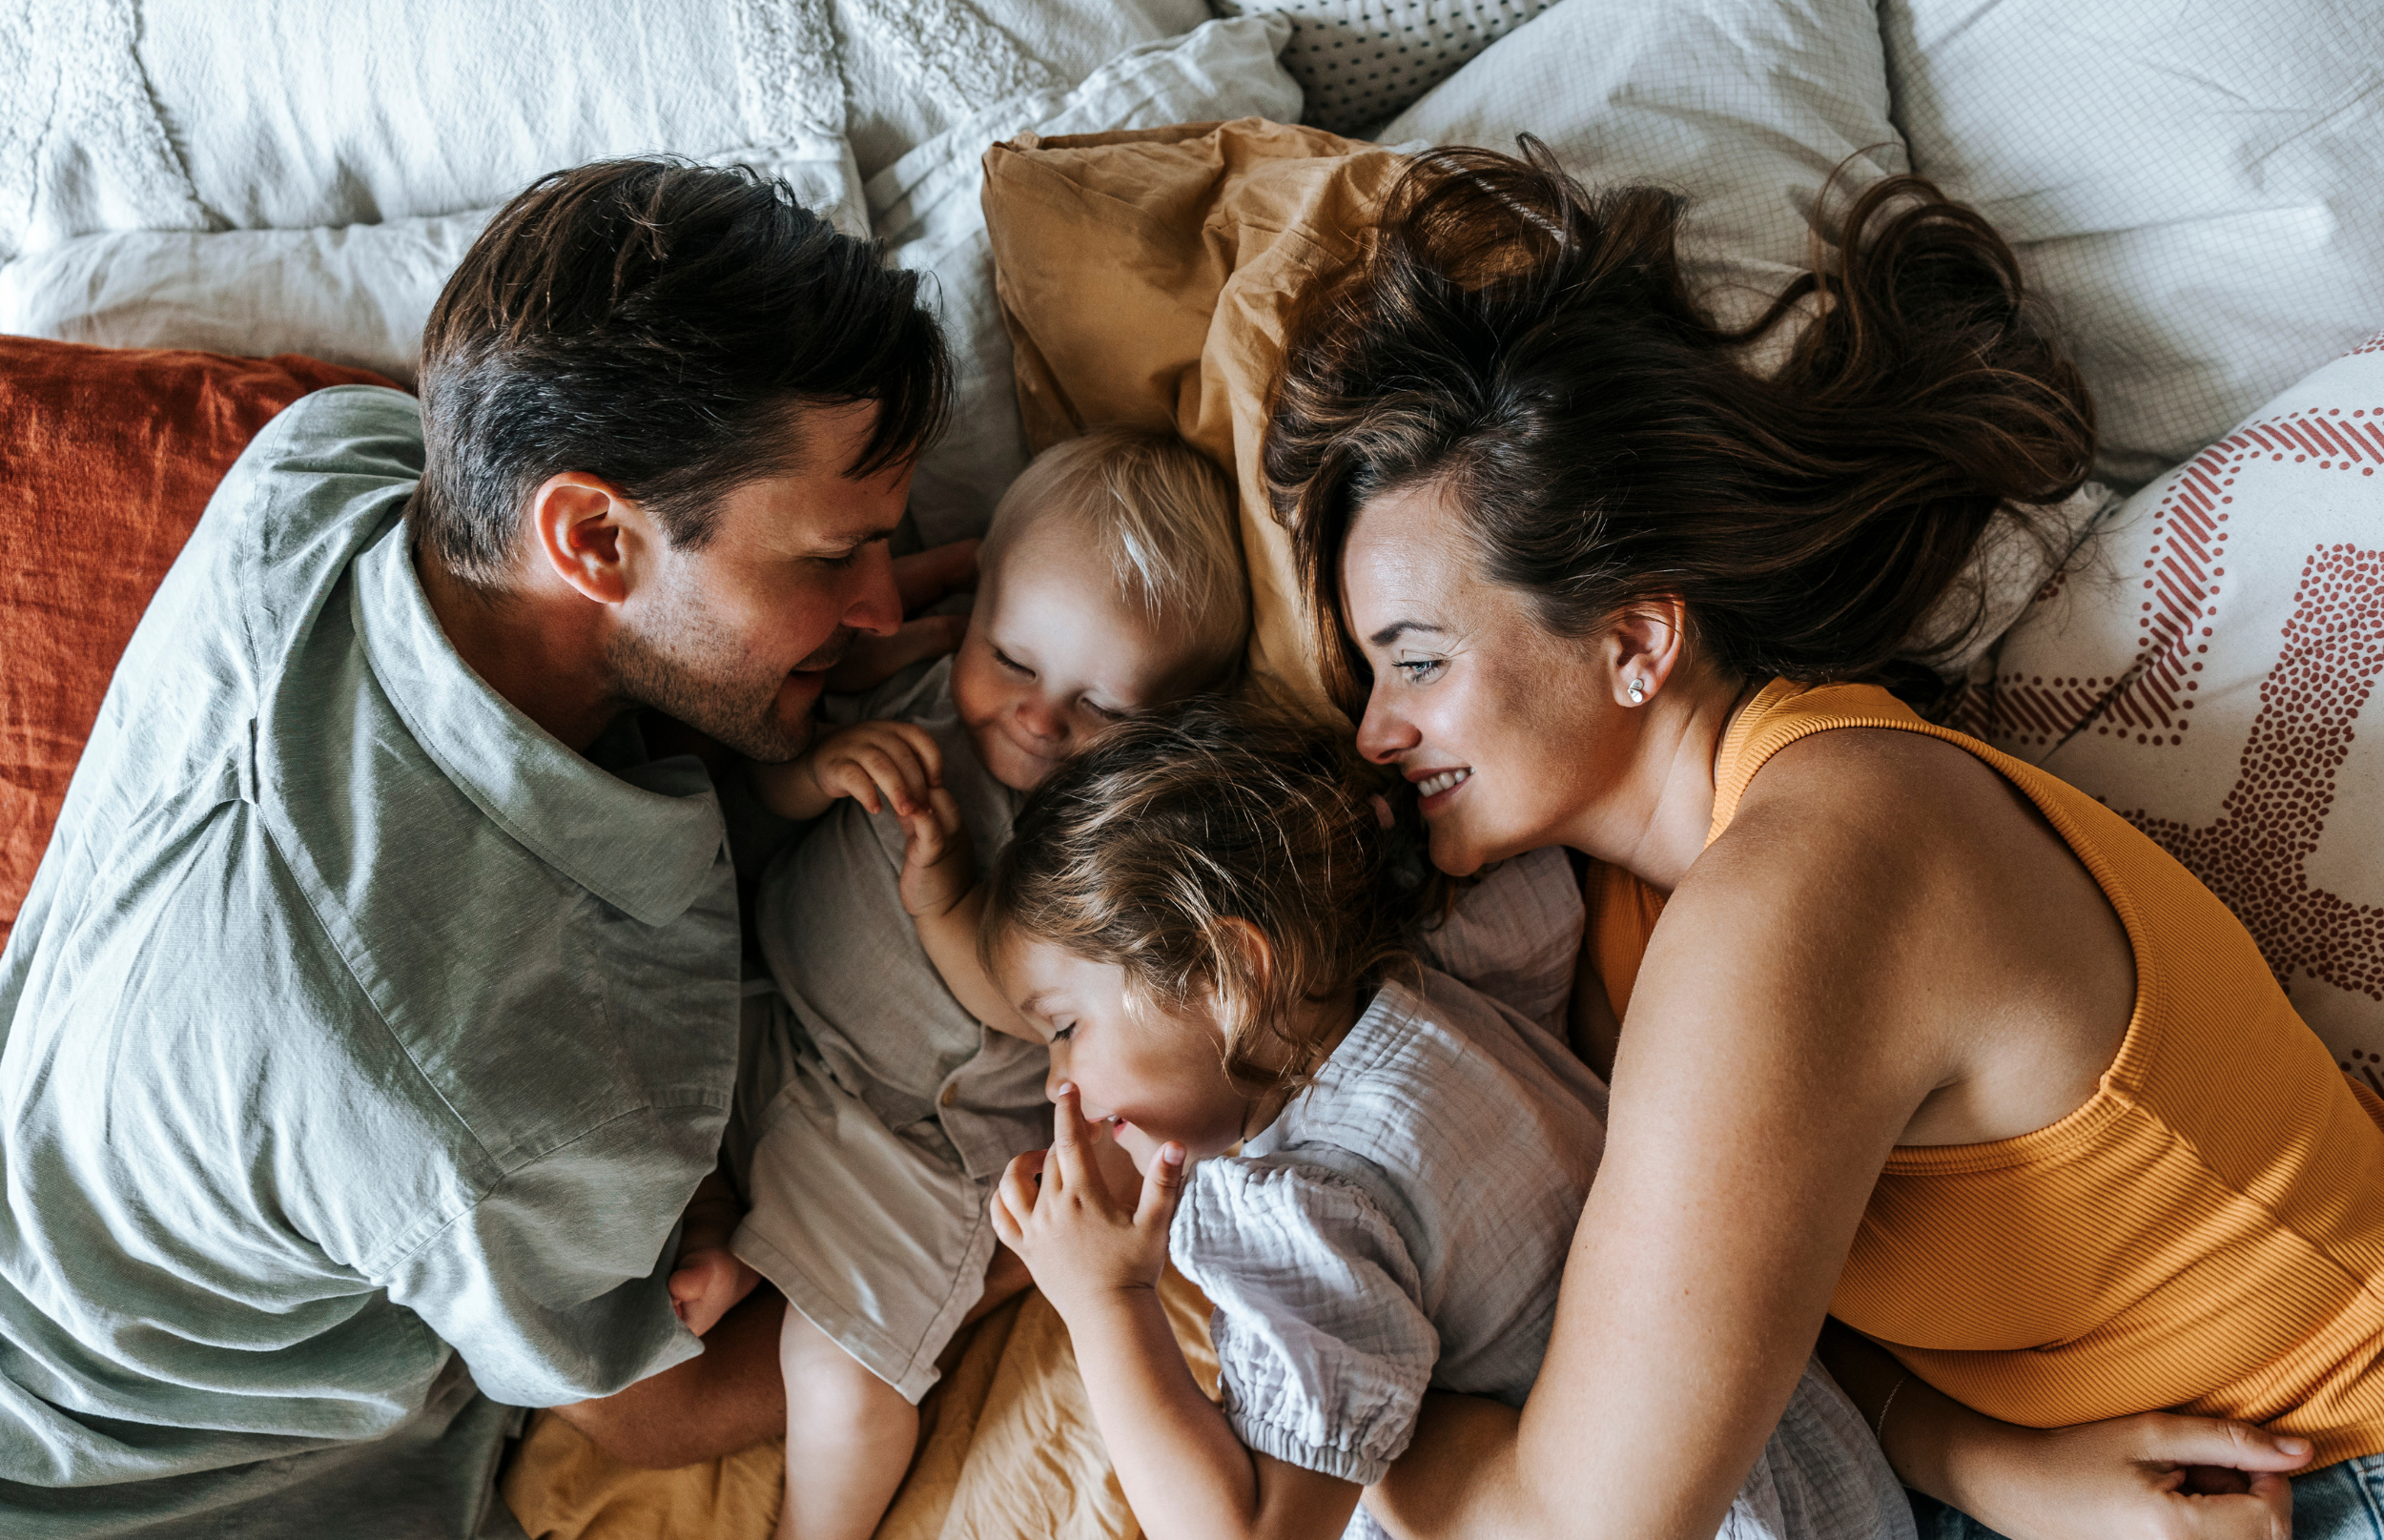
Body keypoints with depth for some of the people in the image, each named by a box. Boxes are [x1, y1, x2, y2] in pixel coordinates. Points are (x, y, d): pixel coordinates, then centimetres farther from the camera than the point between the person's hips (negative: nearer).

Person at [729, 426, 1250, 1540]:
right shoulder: (916, 693, -9)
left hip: (907, 1125, -5)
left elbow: (1035, 1014, -21)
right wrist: (818, 770, -21)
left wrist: (946, 906, -35)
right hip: (770, 1021, 6)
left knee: (837, 1380, -8)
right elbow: (755, 797, 1)